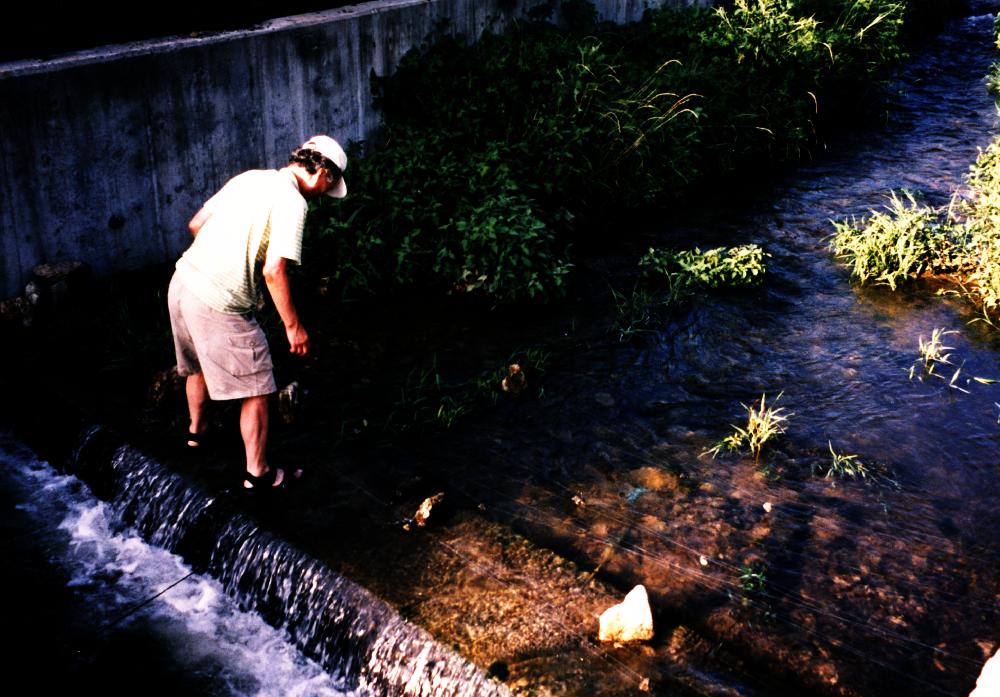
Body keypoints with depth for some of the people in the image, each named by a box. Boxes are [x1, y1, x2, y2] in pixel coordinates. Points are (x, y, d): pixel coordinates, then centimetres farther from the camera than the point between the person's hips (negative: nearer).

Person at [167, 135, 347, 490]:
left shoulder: (249, 177, 12)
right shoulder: (292, 200, -12)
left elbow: (196, 223, 18)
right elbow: (274, 270, -20)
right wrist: (293, 325, -11)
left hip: (182, 283, 9)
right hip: (218, 304, -9)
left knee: (199, 365, 32)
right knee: (256, 391, 6)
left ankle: (196, 430, 53)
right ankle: (258, 473, 16)